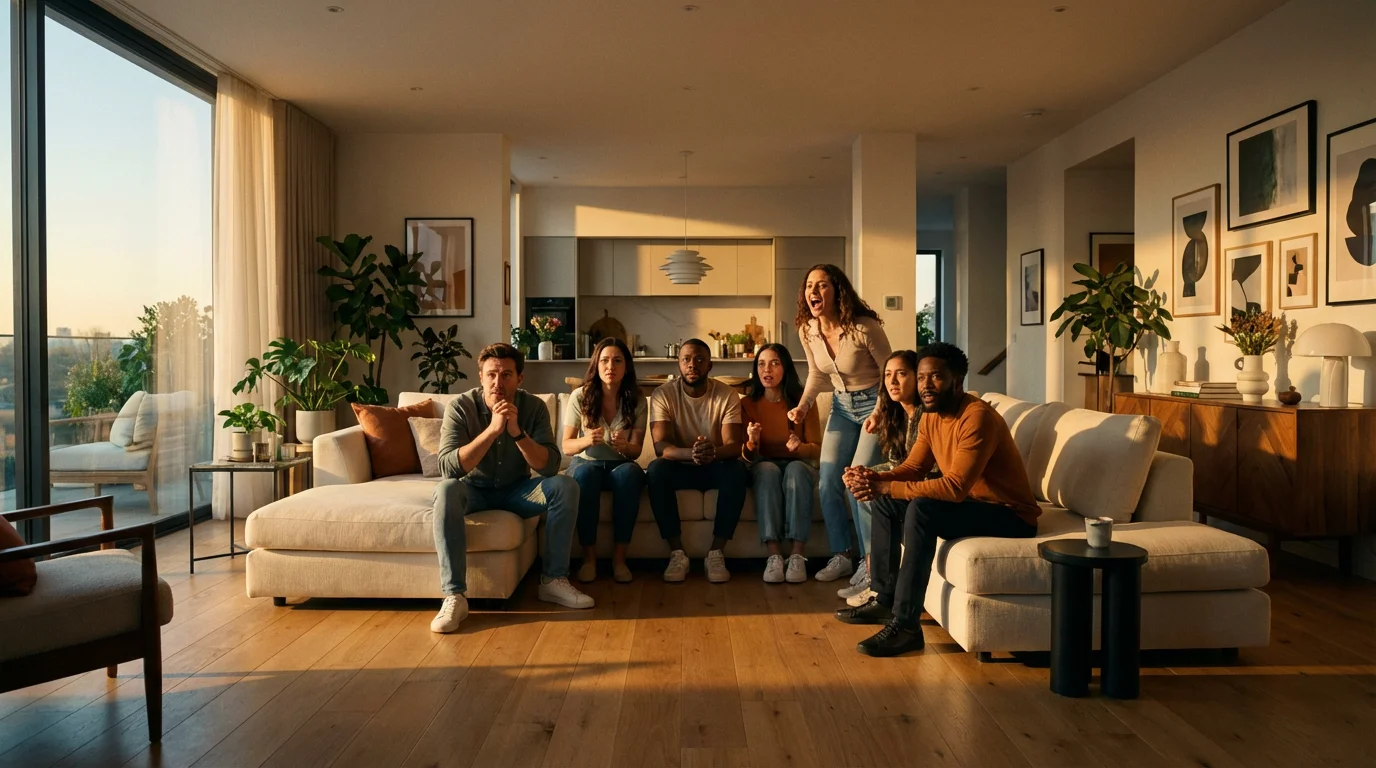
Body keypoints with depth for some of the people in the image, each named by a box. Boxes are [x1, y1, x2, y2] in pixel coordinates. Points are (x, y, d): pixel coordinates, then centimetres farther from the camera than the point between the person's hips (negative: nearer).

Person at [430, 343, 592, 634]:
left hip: (517, 489, 2)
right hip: (475, 490, -2)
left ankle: (554, 580, -13)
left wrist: (516, 431, -34)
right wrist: (493, 429, -37)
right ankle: (454, 596, -35)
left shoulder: (534, 407, -11)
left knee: (565, 486, -23)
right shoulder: (460, 407, -17)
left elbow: (550, 466, -20)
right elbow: (447, 467, -29)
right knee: (446, 490, -35)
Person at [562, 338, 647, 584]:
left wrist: (624, 446, -31)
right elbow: (567, 446, -7)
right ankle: (589, 556, -26)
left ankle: (619, 556, -27)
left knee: (629, 473, -36)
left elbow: (636, 451, -6)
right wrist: (586, 440, -30)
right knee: (585, 473, -37)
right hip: (585, 463, -1)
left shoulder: (636, 400, -4)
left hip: (620, 466, 1)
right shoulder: (580, 396, -8)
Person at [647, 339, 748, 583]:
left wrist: (712, 452, -46)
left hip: (716, 467, 0)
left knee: (736, 470, -33)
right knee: (656, 469, -32)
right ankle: (677, 553, -26)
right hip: (680, 467, 0)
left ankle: (717, 553, -24)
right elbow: (661, 446, -22)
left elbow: (734, 446, -20)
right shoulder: (663, 394, -11)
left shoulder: (727, 395, -10)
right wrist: (691, 453, -45)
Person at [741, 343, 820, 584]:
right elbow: (748, 456, -2)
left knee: (796, 468, -36)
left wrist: (799, 447, -27)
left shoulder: (803, 400, -5)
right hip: (764, 469, 1)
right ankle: (774, 554, -41)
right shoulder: (747, 403, -2)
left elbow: (816, 449, -4)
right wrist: (752, 442, -25)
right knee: (768, 469, -35)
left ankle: (797, 555, -40)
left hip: (799, 466, 0)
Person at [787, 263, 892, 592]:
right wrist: (803, 405, -3)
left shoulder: (863, 327, -25)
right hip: (842, 405, 6)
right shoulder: (807, 330, -7)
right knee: (827, 482, 1)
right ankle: (844, 554, 19)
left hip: (875, 403, -6)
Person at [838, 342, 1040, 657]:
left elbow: (955, 487, -33)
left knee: (921, 510, -31)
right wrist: (874, 478, -17)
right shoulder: (931, 416, 3)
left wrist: (884, 486, -34)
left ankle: (905, 625, -26)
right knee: (885, 501, 6)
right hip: (970, 503, 9)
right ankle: (884, 600, 11)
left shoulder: (977, 417, -25)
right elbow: (912, 468, 5)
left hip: (1010, 516, -9)